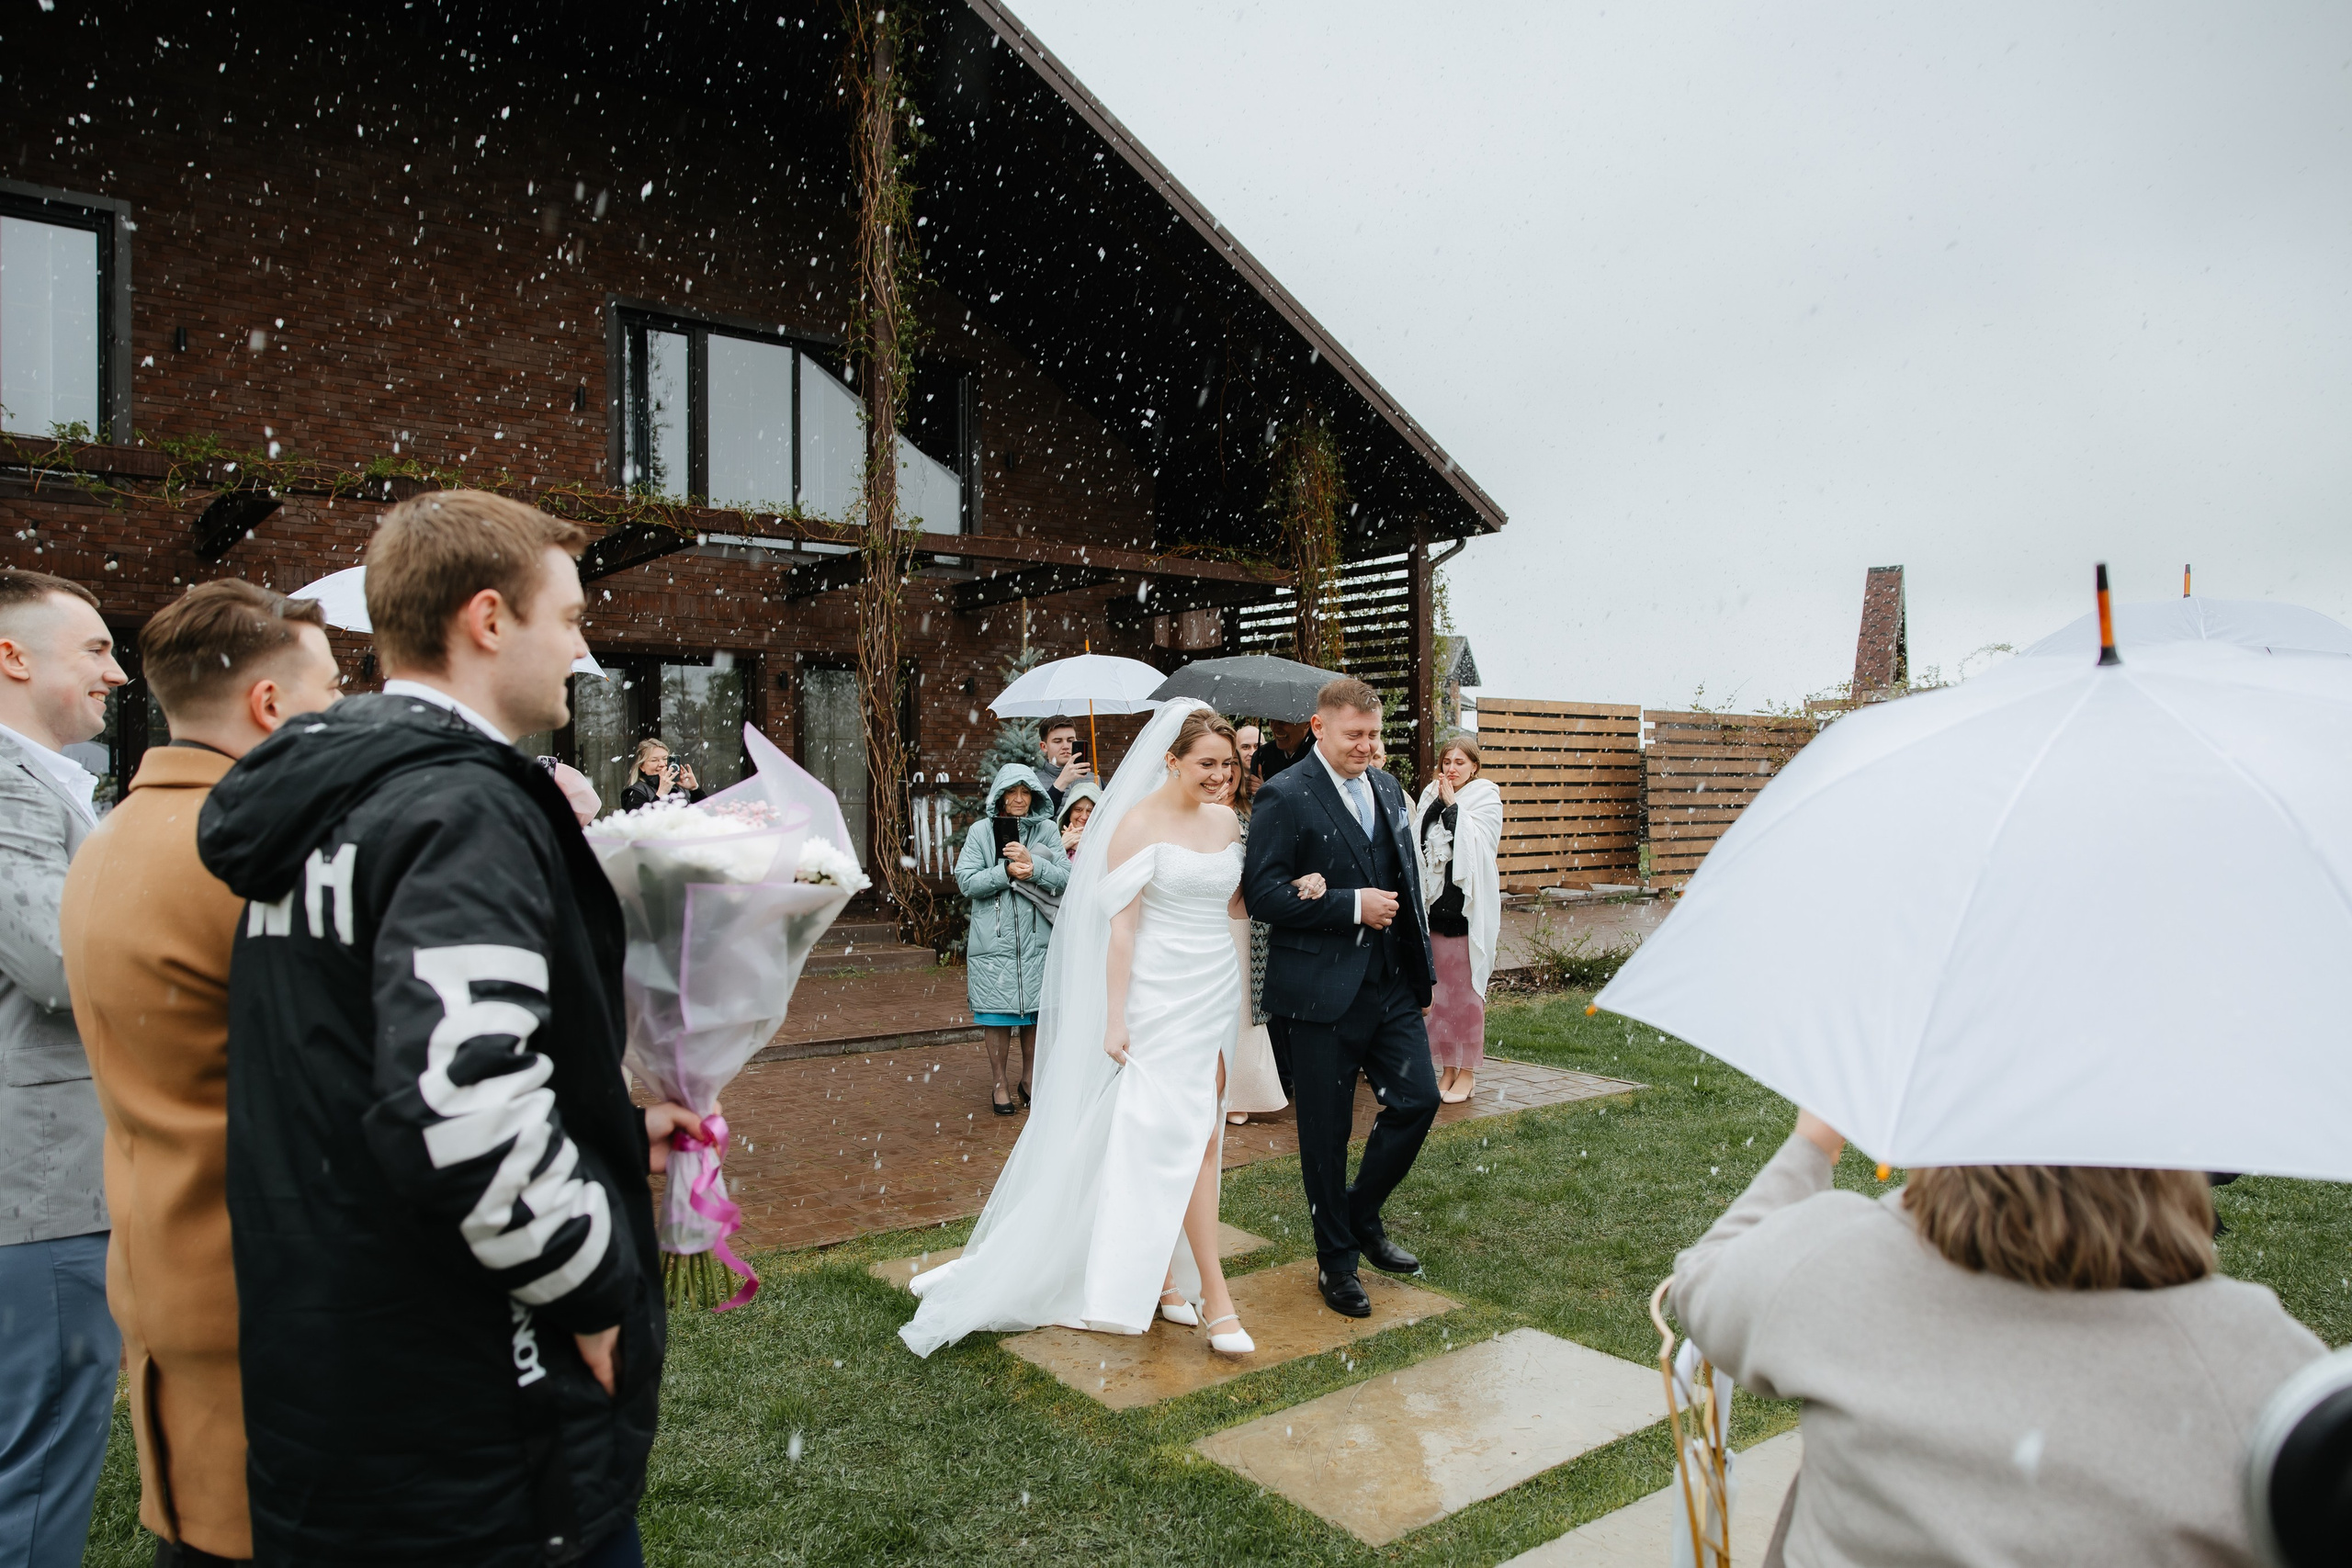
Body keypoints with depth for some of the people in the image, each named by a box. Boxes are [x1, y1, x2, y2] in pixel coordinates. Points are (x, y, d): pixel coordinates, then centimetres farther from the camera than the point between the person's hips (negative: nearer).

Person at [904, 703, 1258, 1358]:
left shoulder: (1227, 821, 9)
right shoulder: (1138, 823, -9)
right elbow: (1121, 922, -12)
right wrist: (1115, 1018, -14)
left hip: (1218, 993, 6)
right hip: (1161, 997, -6)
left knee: (1179, 1138, 11)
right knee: (1191, 1137, -8)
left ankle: (1162, 1275, 23)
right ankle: (1215, 1301, -2)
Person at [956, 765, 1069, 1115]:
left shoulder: (1047, 830, 5)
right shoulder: (981, 831, 2)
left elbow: (1065, 877, -2)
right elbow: (966, 881, -4)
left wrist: (1032, 864, -17)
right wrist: (1006, 871, -14)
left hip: (1037, 938, 1)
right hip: (994, 938, -1)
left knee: (1035, 1011, 7)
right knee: (998, 1012, 4)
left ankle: (1029, 1079, 24)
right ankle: (1000, 1083, 18)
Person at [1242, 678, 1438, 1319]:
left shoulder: (1387, 787, 11)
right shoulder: (1284, 796, -11)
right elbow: (1264, 894, -18)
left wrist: (1420, 955, 14)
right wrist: (1353, 905, -18)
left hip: (1392, 982, 6)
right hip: (1322, 992, -6)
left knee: (1418, 1099, 5)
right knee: (1327, 1132, 6)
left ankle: (1363, 1215, 29)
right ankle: (1337, 1260, 24)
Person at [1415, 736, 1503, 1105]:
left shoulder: (1485, 798, -1)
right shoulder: (1430, 798, 11)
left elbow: (1476, 844, -15)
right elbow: (1419, 846, 6)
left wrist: (1452, 804, -12)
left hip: (1470, 905, -4)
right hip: (1438, 904, 5)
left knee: (1467, 988, -1)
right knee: (1442, 988, 9)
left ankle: (1467, 1071, 9)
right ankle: (1448, 1067, 18)